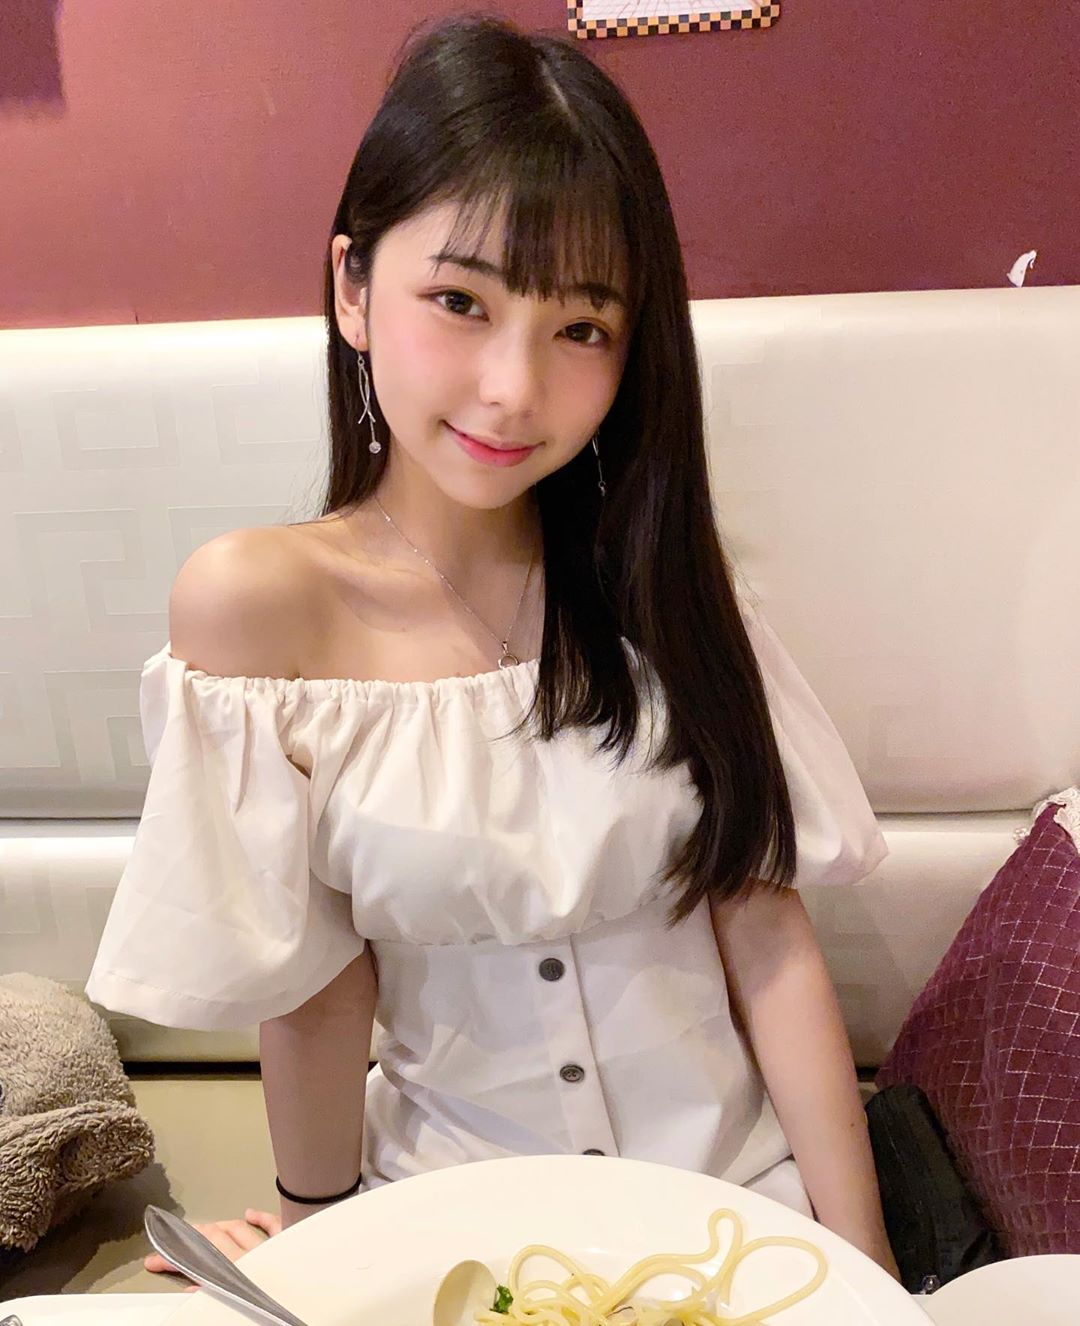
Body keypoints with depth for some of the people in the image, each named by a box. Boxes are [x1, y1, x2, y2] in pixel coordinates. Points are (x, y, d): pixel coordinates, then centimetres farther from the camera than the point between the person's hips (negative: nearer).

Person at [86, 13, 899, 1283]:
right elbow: (313, 992, -8)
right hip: (461, 1195, 0)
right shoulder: (255, 604, -14)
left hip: (738, 1175, 1)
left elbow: (766, 933, -7)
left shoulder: (653, 573, -6)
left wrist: (863, 1260, -7)